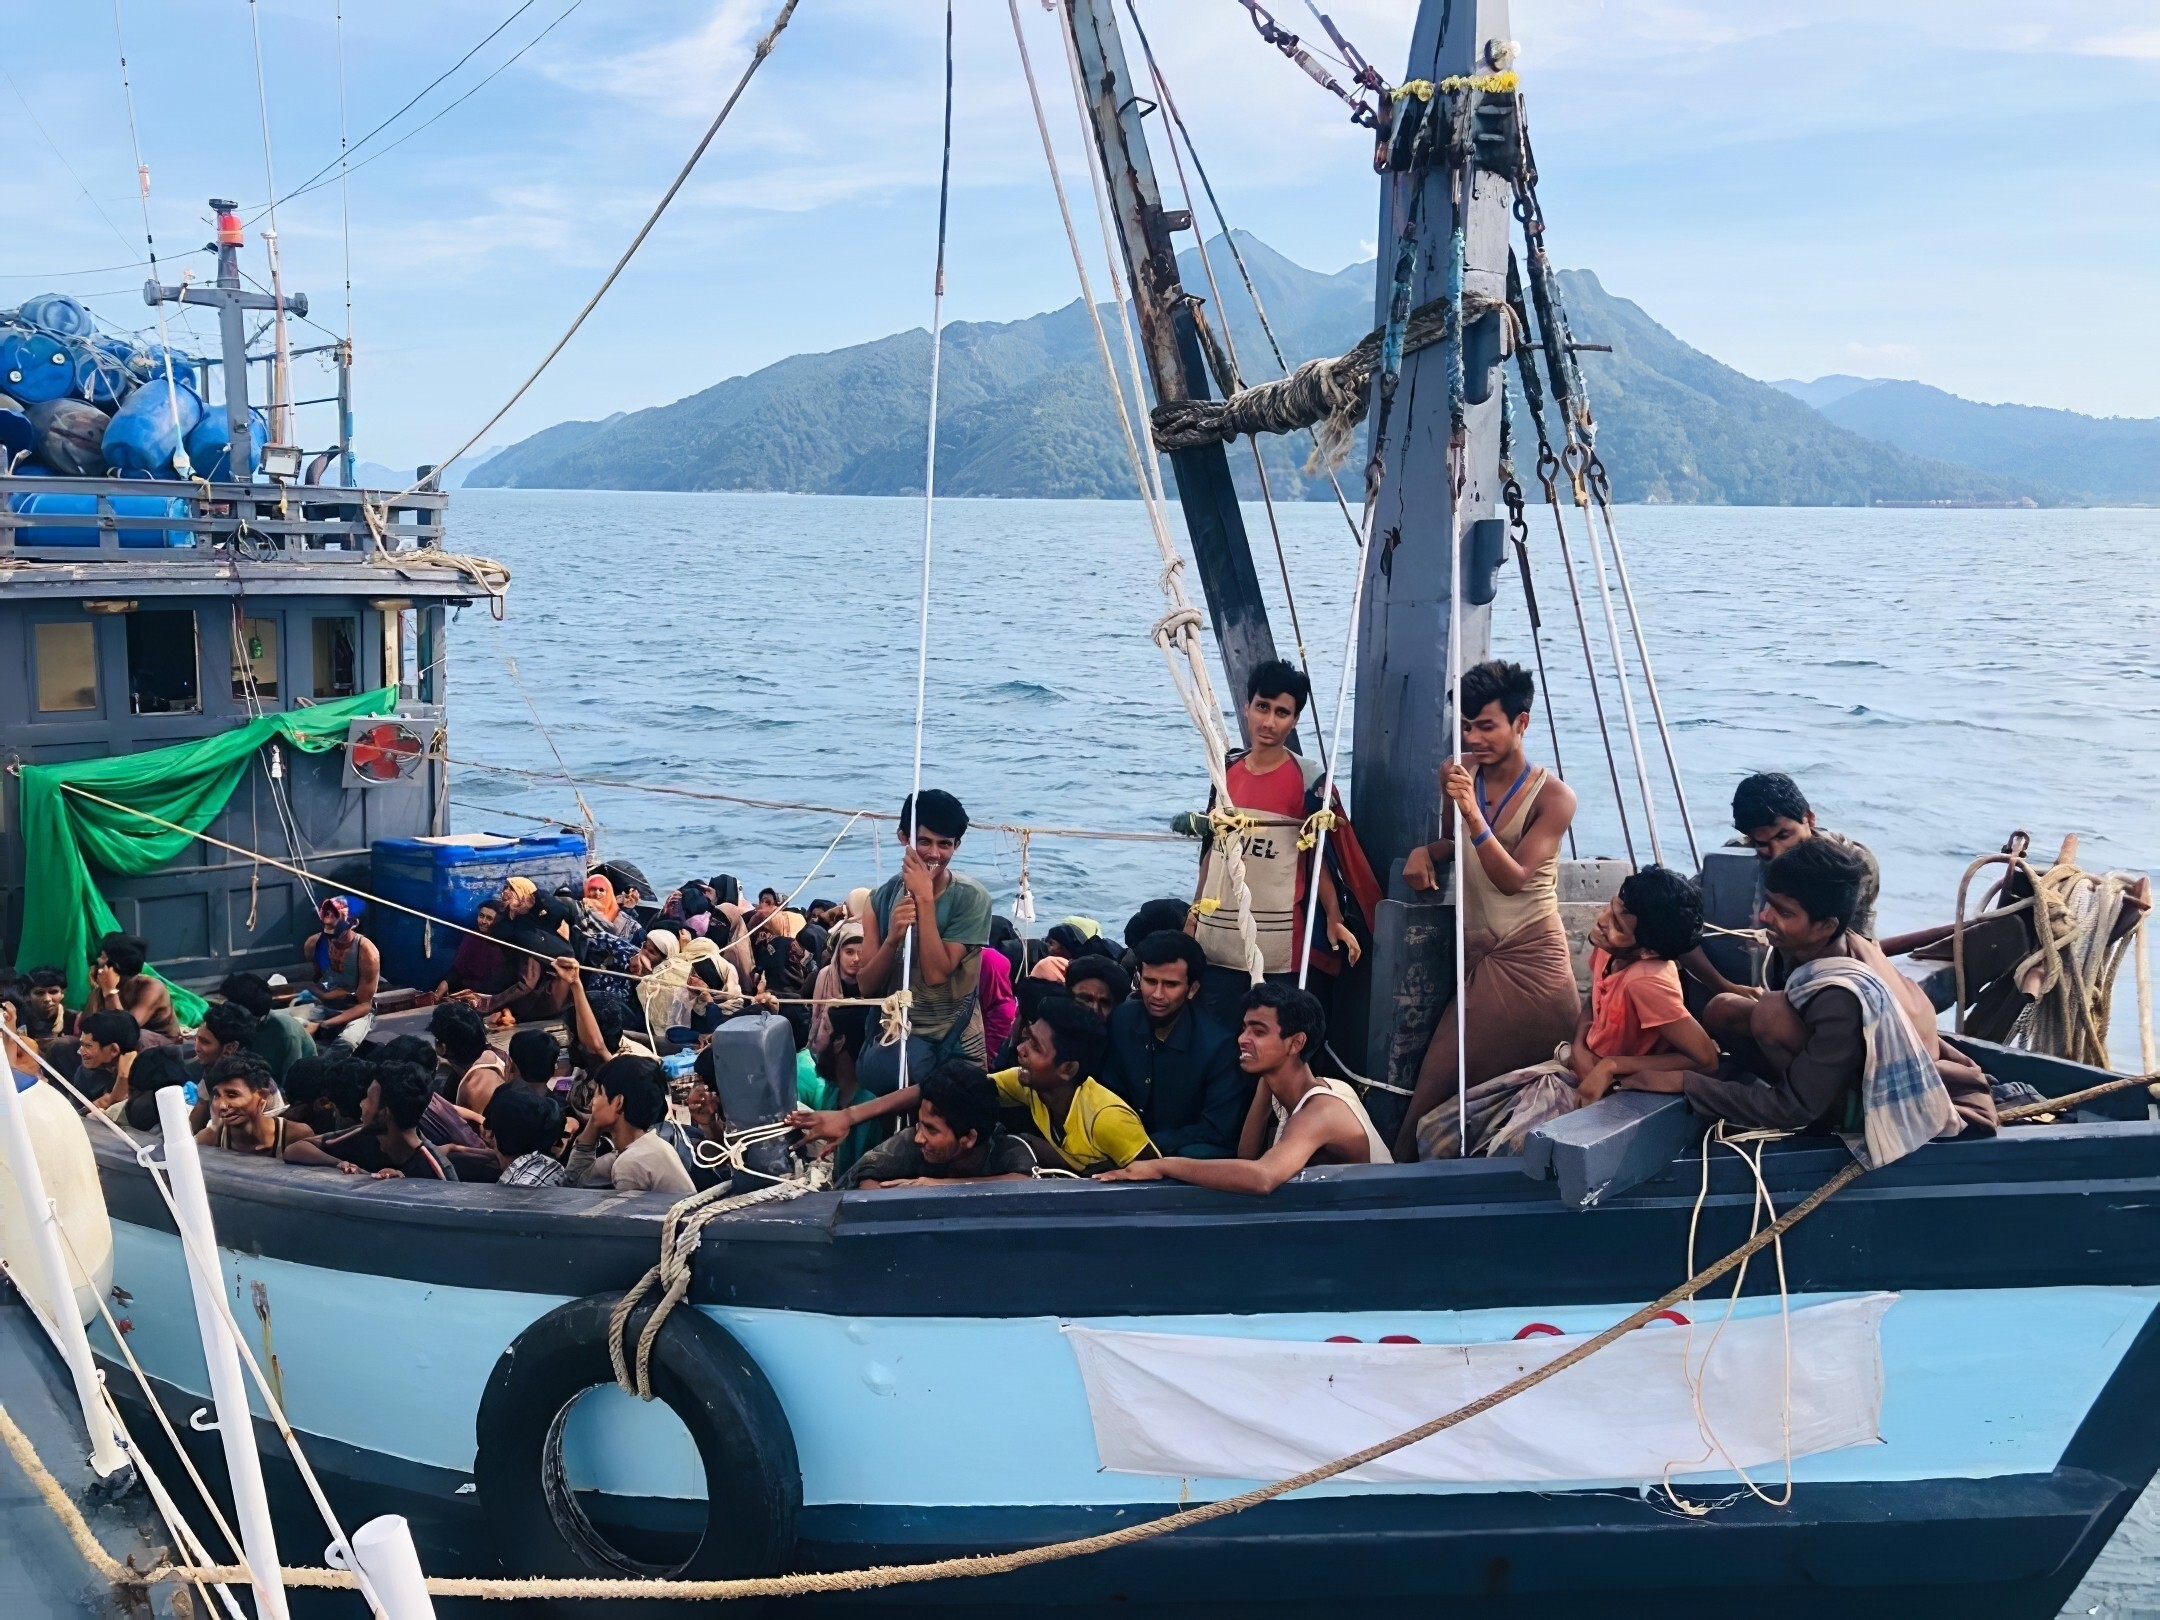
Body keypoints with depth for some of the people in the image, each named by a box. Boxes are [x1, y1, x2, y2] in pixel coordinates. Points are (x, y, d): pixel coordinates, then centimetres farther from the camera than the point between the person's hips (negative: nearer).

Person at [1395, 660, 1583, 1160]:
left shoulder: (1552, 796, -11)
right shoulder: (1457, 775, 5)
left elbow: (1513, 879, -19)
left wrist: (1474, 815, -31)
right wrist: (1424, 852, 0)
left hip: (1528, 964, -5)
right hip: (1477, 958, 5)